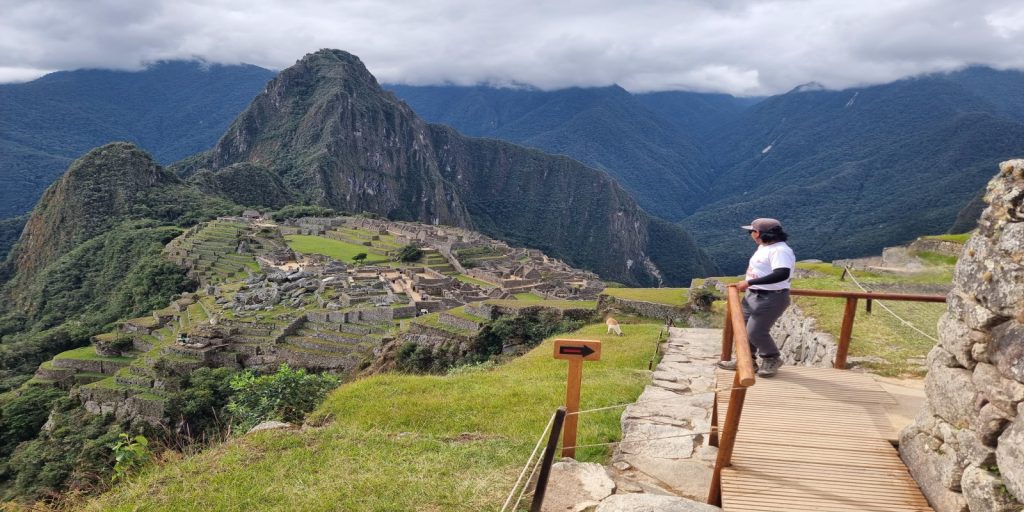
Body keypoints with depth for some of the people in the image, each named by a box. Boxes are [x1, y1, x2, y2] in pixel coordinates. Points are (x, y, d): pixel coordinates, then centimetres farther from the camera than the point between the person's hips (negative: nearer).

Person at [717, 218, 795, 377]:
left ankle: (772, 360, 17)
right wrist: (747, 285, 18)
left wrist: (749, 282, -35)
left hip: (771, 299, -10)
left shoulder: (780, 250, -23)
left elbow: (782, 274, -37)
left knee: (755, 332, -7)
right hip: (753, 295, 10)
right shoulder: (764, 247, 10)